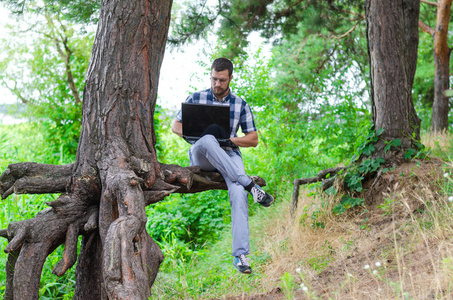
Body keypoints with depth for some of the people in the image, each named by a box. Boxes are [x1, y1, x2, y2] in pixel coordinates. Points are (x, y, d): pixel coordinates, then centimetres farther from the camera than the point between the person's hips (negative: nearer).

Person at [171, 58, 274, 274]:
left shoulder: (240, 105, 12)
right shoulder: (196, 99, 11)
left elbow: (253, 139, 12)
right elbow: (175, 126, 14)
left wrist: (231, 139, -8)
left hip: (229, 155, 0)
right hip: (201, 156, 0)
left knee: (238, 194, -31)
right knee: (207, 140, -39)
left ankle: (240, 255, -34)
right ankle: (250, 185, -39)